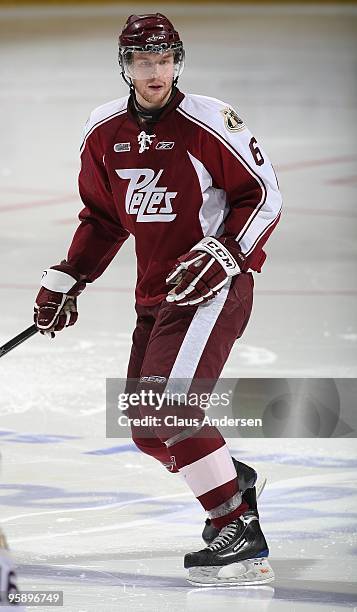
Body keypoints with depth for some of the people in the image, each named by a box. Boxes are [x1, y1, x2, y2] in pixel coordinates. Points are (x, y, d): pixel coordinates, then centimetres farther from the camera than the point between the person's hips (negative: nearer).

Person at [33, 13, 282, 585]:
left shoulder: (209, 122, -14)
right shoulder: (104, 133, 5)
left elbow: (264, 195, -10)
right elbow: (103, 217, 18)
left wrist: (223, 253, -21)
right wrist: (67, 280, 12)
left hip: (216, 282, -8)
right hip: (156, 292, 8)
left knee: (169, 408, -23)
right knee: (147, 429, 9)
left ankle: (241, 535, -20)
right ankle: (235, 478, 35)